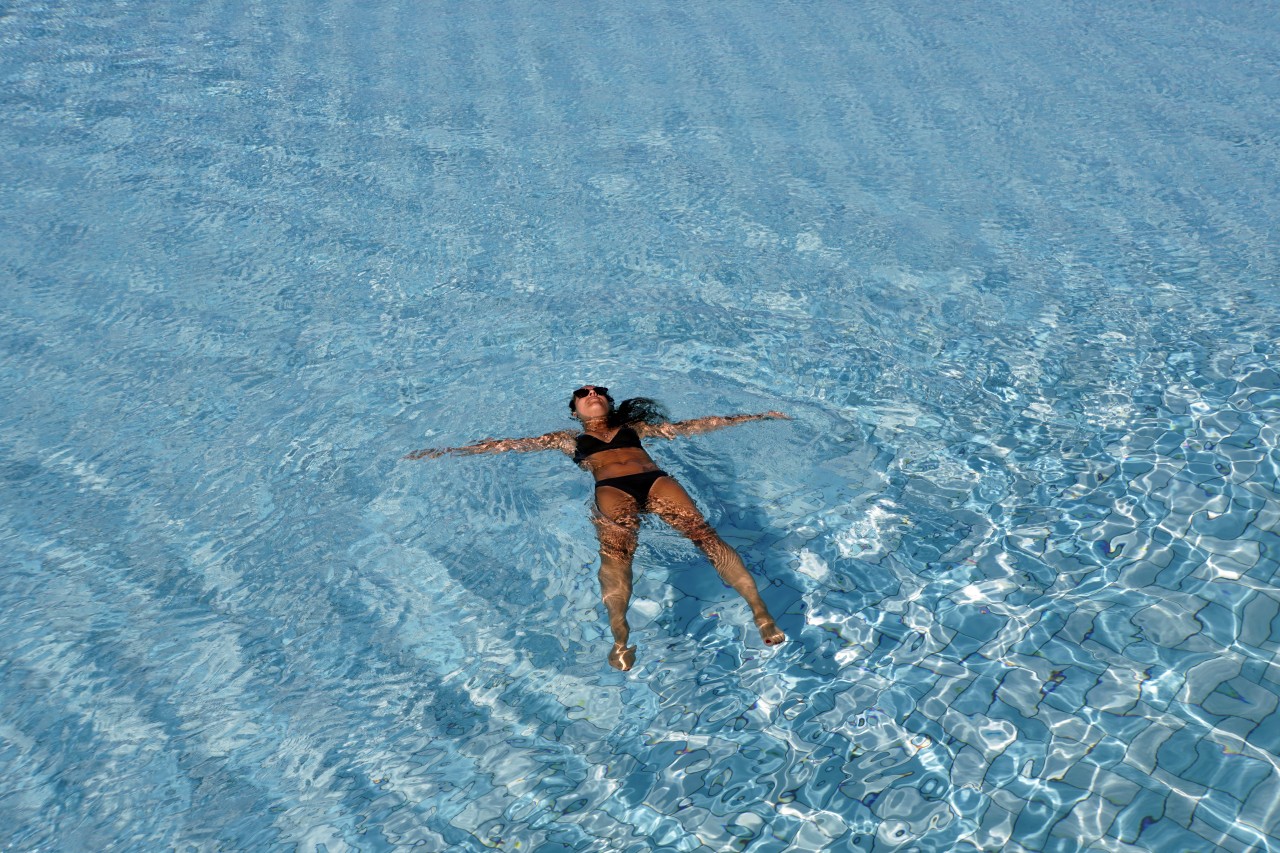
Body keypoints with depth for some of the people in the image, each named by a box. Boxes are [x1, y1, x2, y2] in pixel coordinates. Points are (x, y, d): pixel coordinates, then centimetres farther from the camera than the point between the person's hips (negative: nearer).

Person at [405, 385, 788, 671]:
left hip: (656, 480, 2)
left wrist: (753, 417, 31)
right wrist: (446, 451, 28)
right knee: (615, 549, -32)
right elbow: (508, 444, 29)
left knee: (704, 533, -24)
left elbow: (689, 427, 33)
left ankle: (759, 609, -35)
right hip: (612, 489, -1)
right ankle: (620, 635, -49)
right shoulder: (567, 439, 31)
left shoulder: (634, 426, 34)